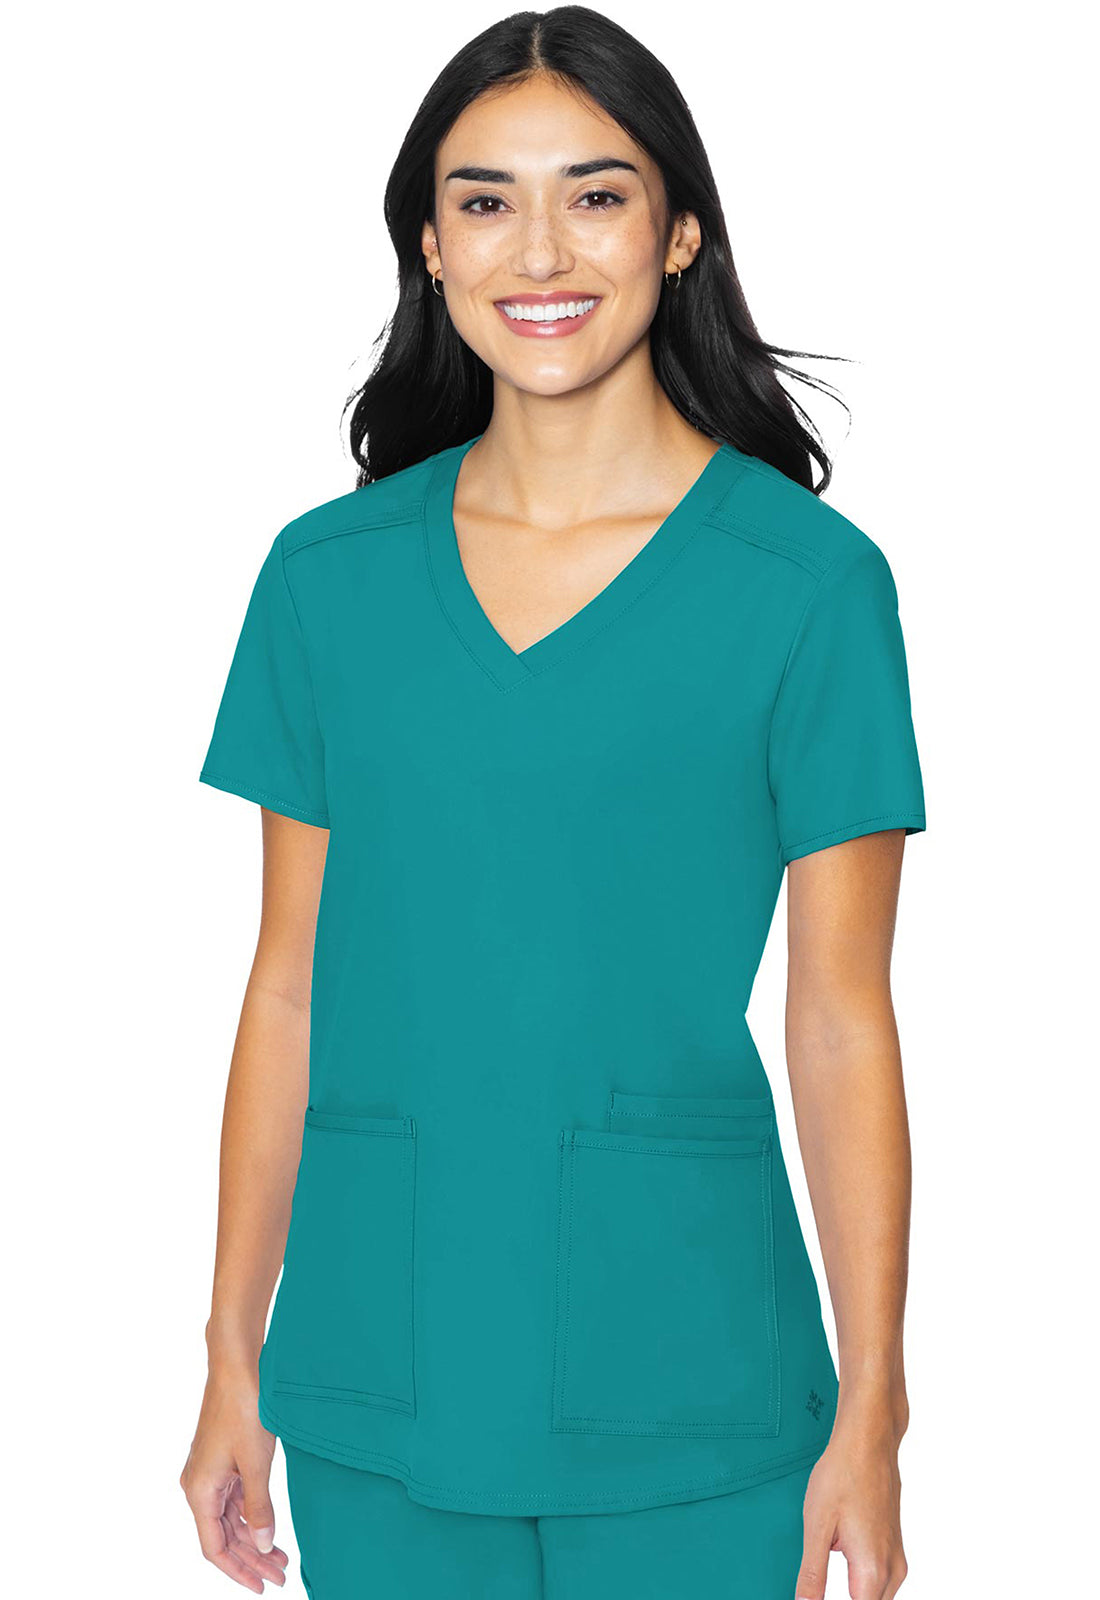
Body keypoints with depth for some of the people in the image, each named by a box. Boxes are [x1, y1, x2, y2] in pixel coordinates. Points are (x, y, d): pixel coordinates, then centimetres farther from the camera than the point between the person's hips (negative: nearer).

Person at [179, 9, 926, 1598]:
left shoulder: (810, 583, -4)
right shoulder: (327, 575, 3)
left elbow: (841, 1021, -4)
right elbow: (291, 988, 7)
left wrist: (869, 1421, -5)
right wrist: (236, 1361, 7)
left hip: (684, 1393, -2)